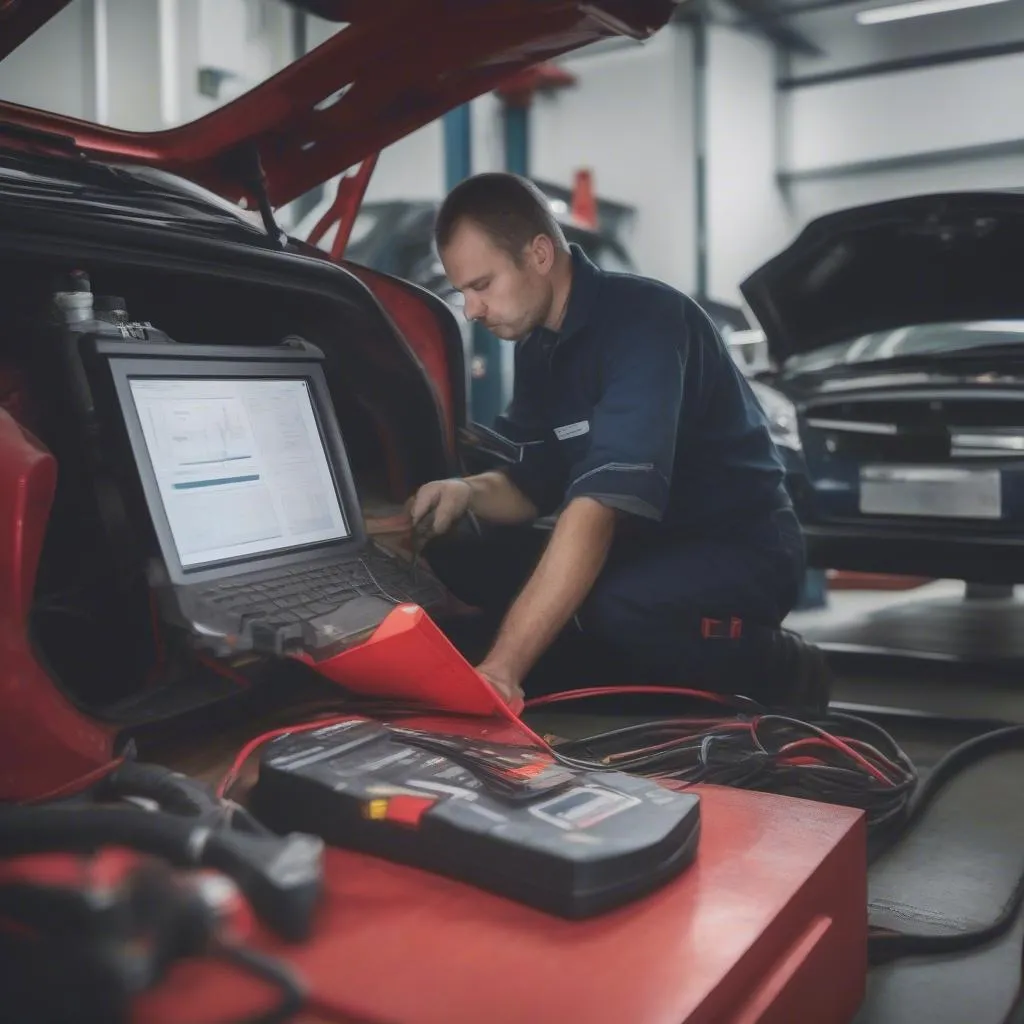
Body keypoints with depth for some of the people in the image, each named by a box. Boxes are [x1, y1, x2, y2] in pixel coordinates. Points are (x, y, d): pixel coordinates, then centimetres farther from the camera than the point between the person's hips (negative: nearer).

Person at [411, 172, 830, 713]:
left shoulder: (643, 321, -24)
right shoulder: (536, 344, 3)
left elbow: (601, 504, -35)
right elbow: (532, 487, 8)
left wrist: (503, 666, -41)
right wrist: (471, 492, -17)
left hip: (740, 550, -8)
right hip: (643, 545, 8)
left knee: (616, 612, -38)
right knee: (458, 560, -7)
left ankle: (776, 671, -7)